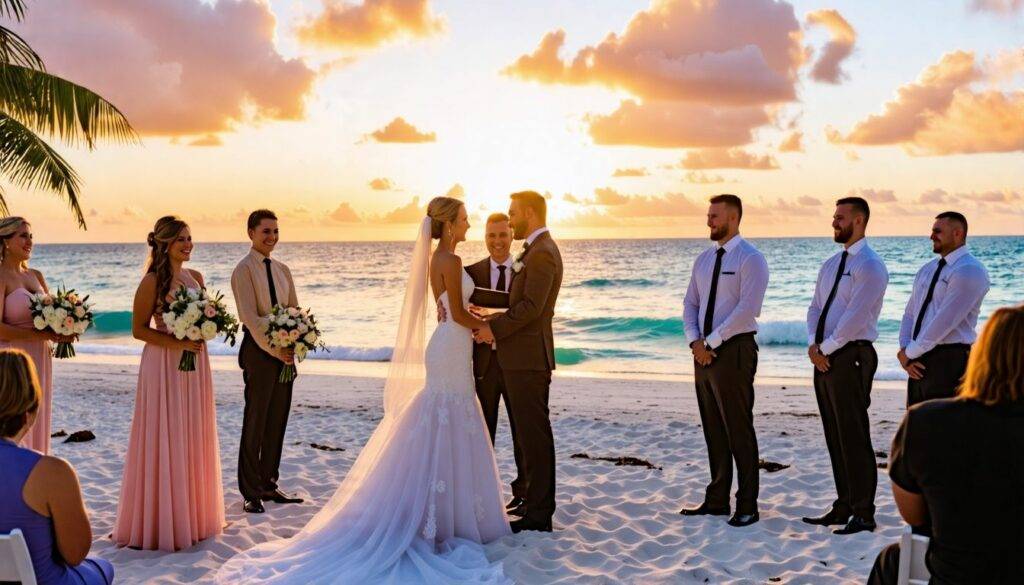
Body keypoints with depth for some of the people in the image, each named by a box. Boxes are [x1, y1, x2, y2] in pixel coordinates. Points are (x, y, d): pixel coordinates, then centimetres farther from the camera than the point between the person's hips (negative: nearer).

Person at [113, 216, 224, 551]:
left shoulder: (195, 278, 9)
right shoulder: (153, 281, -9)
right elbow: (139, 329, -10)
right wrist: (178, 343, -19)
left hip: (195, 364, 7)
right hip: (164, 365, -6)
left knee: (194, 438, 11)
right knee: (165, 440, -1)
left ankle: (192, 515, 23)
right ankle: (161, 522, 8)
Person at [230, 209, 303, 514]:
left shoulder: (282, 269, 14)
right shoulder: (244, 269, -7)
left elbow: (295, 310, 14)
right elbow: (250, 317, -15)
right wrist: (274, 350, -19)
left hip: (285, 351, 7)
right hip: (258, 351, -7)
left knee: (277, 422, 11)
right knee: (255, 423, -1)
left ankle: (269, 485, 22)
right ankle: (251, 492, 7)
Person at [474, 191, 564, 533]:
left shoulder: (542, 252, -14)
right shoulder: (536, 251, 18)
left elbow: (531, 306, -22)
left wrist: (495, 328, -14)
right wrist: (491, 322, 8)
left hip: (527, 357, -11)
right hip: (525, 357, 11)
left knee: (533, 435, -5)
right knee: (533, 434, 14)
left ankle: (538, 515, 1)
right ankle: (538, 508, 22)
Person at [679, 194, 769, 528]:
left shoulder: (750, 259, -9)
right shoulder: (704, 259, 15)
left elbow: (748, 308, -18)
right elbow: (690, 304, 15)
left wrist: (711, 342, -17)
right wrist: (695, 341, -2)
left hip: (734, 351, -7)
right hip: (704, 352, 8)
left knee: (738, 430, -3)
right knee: (712, 429, 12)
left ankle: (747, 506, 6)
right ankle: (716, 500, 21)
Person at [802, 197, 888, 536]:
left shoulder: (870, 266, -10)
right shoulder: (831, 265, 18)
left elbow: (856, 317, -18)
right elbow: (815, 307, 15)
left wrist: (825, 348, -14)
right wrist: (813, 344, -1)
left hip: (851, 357, -9)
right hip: (824, 358, 9)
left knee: (854, 437, -5)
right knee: (835, 437, 12)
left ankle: (863, 514, 3)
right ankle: (844, 507, 20)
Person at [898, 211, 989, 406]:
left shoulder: (970, 271, -12)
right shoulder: (927, 270, 17)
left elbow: (945, 320, -19)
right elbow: (910, 314, 16)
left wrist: (909, 353, -13)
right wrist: (905, 350, -2)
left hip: (950, 361, -8)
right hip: (919, 362, 8)